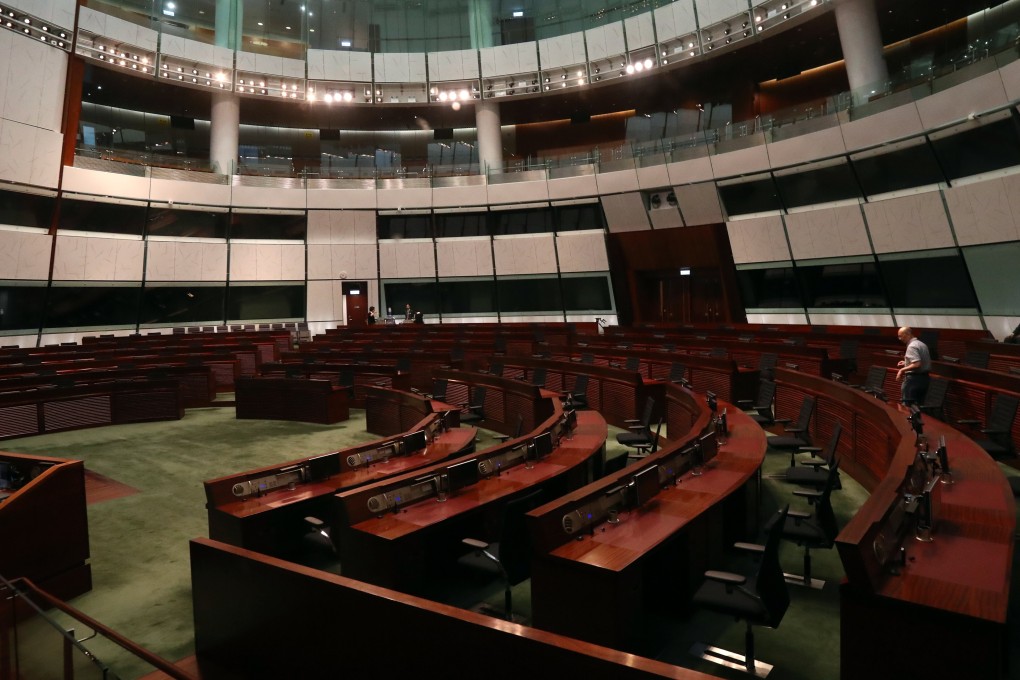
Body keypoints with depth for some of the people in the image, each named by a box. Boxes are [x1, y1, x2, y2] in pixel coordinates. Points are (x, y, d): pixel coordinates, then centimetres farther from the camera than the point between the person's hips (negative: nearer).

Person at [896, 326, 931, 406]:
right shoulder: (922, 345, 14)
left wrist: (903, 370, -18)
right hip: (924, 378, 10)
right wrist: (906, 363, 19)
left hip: (913, 379, -10)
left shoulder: (912, 346, -16)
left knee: (907, 405, -4)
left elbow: (917, 364, -26)